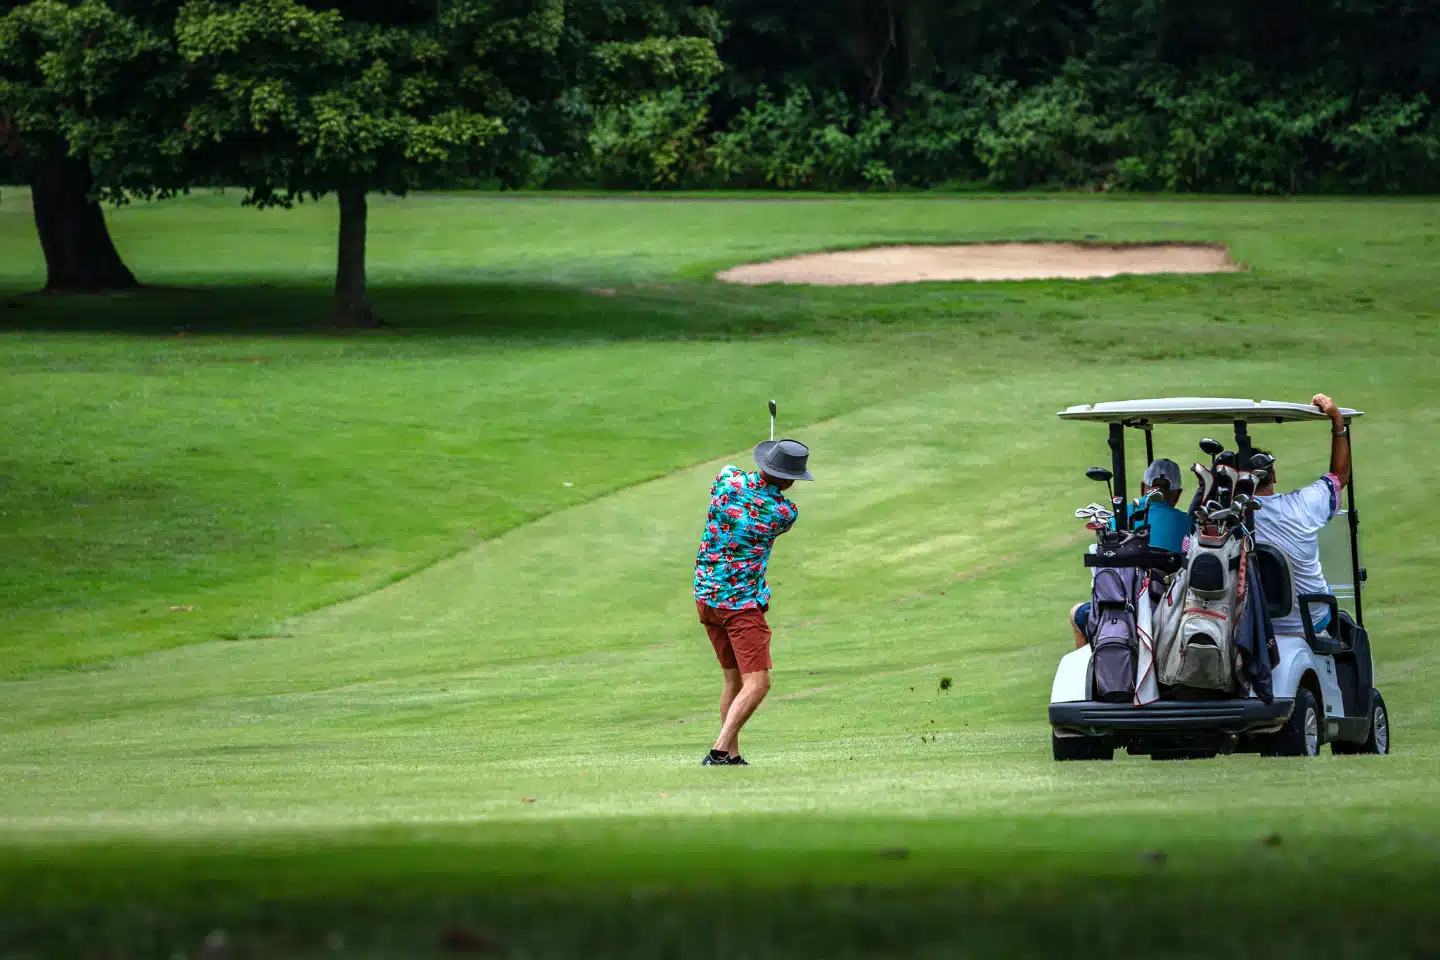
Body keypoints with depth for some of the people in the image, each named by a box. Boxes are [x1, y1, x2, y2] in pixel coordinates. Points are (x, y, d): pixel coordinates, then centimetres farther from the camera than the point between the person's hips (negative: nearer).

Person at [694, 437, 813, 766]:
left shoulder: (728, 478, -3)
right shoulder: (786, 513, -13)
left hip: (706, 595, 7)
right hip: (742, 603, -7)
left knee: (734, 679, 17)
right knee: (757, 684, -8)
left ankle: (732, 756, 18)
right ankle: (719, 751, -22)